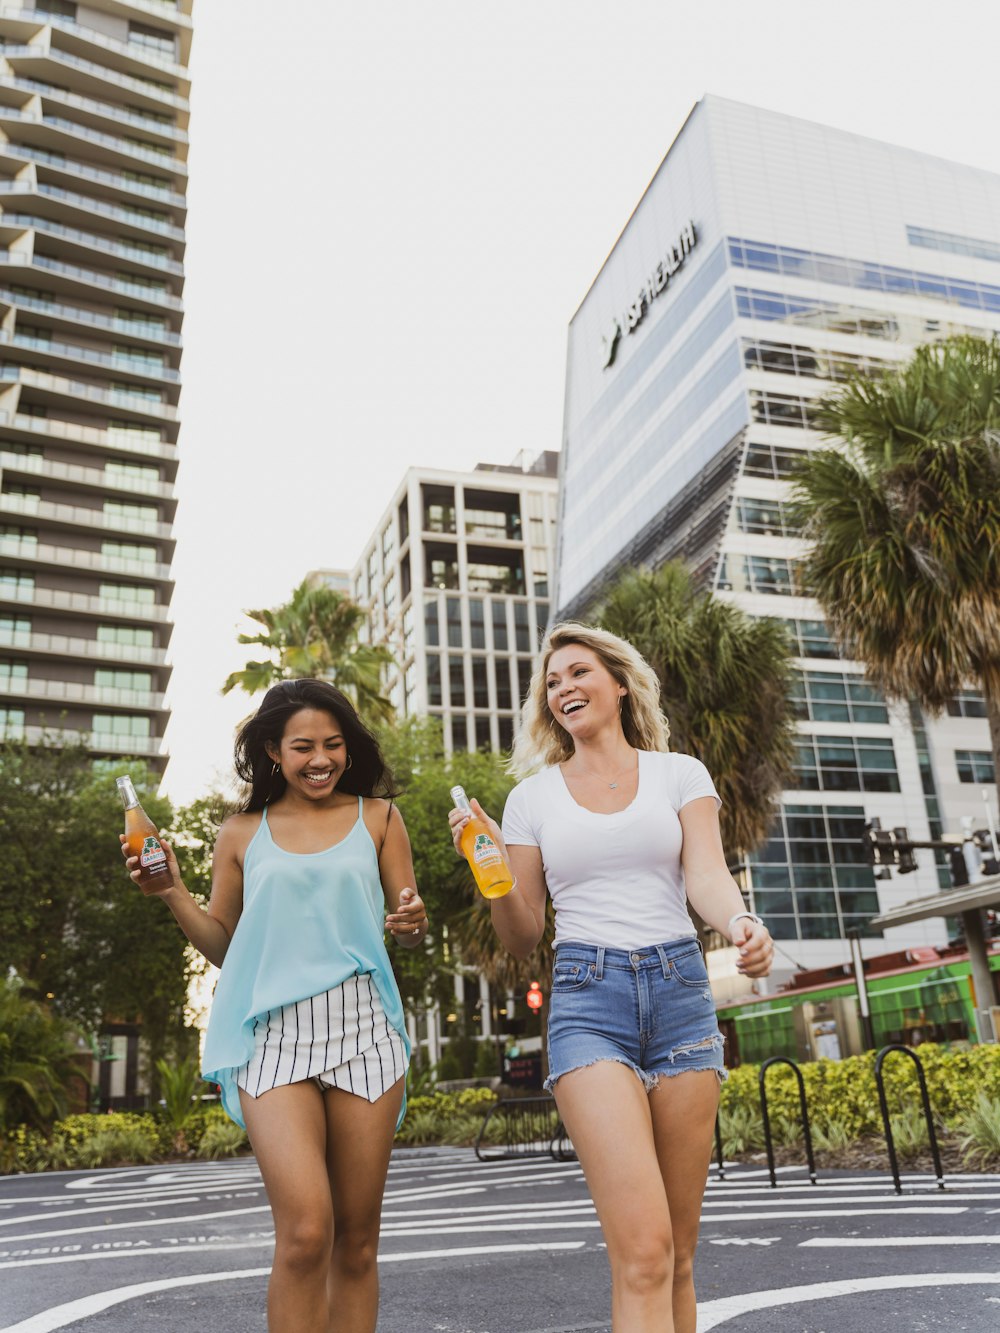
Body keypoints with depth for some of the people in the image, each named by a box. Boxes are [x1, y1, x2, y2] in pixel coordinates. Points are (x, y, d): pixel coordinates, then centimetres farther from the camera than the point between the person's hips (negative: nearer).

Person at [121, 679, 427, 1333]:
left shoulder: (376, 817, 11)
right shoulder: (243, 834, 11)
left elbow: (410, 926, 13)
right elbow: (224, 945, 16)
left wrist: (413, 923, -11)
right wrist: (173, 892, 0)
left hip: (362, 1027, 1)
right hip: (275, 1032, -1)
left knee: (357, 1239, 5)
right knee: (305, 1232, -15)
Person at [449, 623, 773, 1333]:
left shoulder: (679, 773, 9)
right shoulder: (532, 797, 9)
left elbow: (707, 876, -6)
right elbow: (523, 938, 10)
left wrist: (743, 923, -28)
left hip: (681, 991, 2)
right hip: (586, 1002, -1)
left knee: (678, 1254, 6)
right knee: (643, 1252, -16)